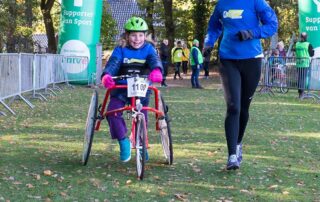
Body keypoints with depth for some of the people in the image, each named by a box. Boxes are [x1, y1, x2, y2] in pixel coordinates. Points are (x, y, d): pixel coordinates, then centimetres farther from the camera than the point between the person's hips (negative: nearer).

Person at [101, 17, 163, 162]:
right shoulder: (121, 50, -2)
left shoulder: (148, 49, -1)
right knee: (113, 112, -21)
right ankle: (123, 141, -4)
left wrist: (157, 70, -46)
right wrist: (106, 75, -42)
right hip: (121, 87, 0)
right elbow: (113, 63, -18)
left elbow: (155, 60, -21)